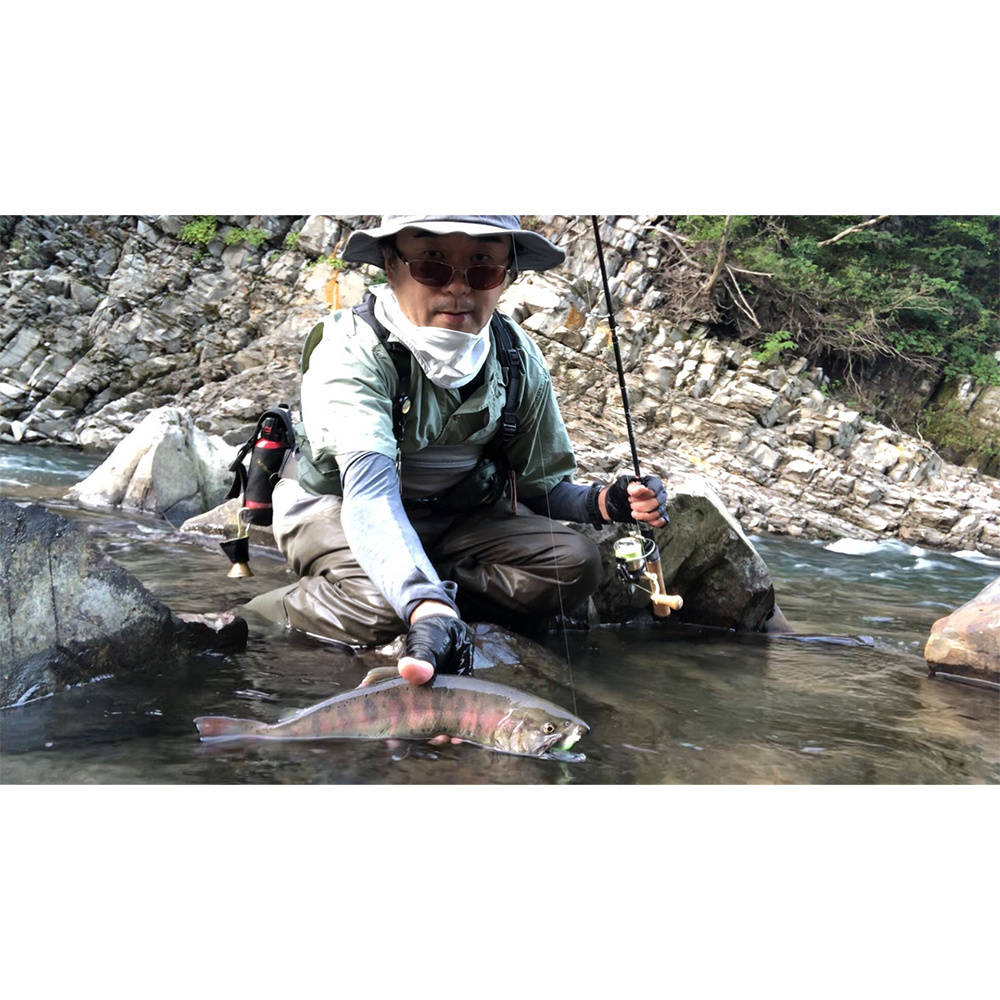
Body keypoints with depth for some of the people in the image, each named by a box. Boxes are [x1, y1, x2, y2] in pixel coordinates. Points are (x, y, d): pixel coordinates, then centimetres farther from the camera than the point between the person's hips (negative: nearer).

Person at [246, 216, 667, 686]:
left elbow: (543, 485, -2)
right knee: (376, 603, -37)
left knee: (575, 564, -18)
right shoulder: (351, 349, -29)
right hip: (335, 508, -5)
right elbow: (371, 491, -44)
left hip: (455, 515, 5)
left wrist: (602, 501, -27)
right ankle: (260, 614, -10)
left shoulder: (519, 359, -12)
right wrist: (427, 608, -61)